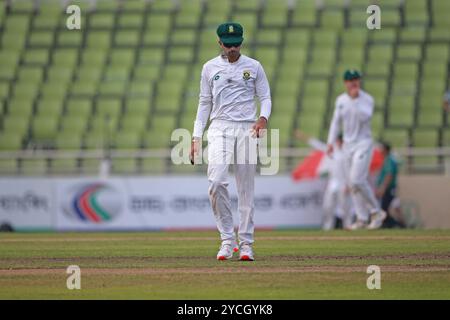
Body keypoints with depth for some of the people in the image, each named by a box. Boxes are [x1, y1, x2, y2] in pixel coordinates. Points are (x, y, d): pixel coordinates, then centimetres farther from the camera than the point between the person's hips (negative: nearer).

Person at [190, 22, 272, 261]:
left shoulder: (254, 67, 6)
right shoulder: (210, 68, 9)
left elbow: (265, 97, 7)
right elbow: (204, 103, 13)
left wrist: (263, 117, -15)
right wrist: (196, 137, 6)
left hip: (247, 129, 0)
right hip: (219, 128, 0)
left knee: (246, 188, 0)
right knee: (216, 182, -18)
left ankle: (246, 243, 5)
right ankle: (227, 239, -10)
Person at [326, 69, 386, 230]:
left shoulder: (367, 99, -8)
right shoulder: (341, 100, 9)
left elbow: (365, 117, -24)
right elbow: (336, 122, 13)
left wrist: (355, 99, -25)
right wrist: (331, 142, 6)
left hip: (363, 142, -6)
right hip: (348, 144, 6)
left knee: (357, 179, -18)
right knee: (352, 183, 3)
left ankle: (376, 211, -5)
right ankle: (362, 219, 8)